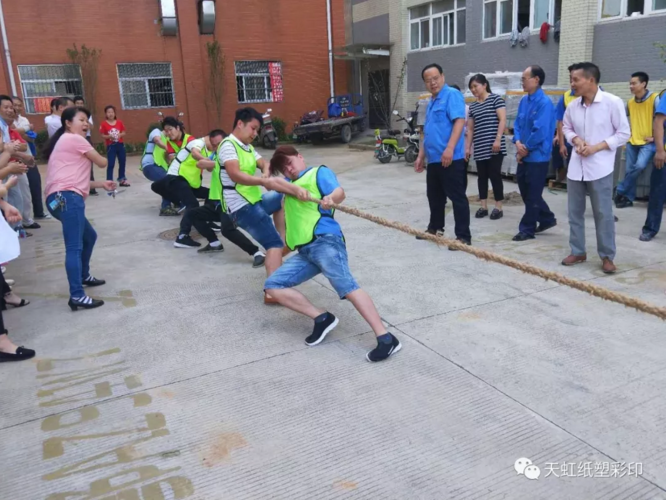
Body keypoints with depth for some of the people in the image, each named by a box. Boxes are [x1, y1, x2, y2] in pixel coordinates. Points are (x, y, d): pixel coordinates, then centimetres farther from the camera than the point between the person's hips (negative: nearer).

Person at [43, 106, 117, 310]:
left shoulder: (66, 142, 30)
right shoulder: (75, 139, 0)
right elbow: (102, 163, 2)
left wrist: (101, 184, 23)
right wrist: (100, 158, 26)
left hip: (60, 198, 11)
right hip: (67, 197, -11)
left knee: (89, 236, 26)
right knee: (74, 247, -16)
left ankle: (83, 276, 40)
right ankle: (77, 296, -21)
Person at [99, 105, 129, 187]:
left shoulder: (119, 122, 2)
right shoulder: (104, 124, -6)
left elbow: (124, 133, 8)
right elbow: (103, 135, -4)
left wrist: (120, 135, -13)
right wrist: (109, 136, -22)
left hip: (120, 145, 4)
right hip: (111, 146, -4)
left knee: (122, 163, 12)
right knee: (111, 164, -6)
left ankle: (122, 179, 25)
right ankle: (109, 181, -3)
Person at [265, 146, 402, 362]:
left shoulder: (319, 172, 12)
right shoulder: (289, 183, 30)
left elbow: (339, 191, -8)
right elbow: (271, 182, 8)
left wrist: (331, 198, -32)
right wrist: (295, 189, -10)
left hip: (325, 240, -7)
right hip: (304, 251, 7)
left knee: (347, 287, -22)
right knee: (272, 285, 0)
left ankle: (386, 339, -24)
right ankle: (321, 318, -2)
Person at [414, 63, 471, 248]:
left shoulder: (452, 95, -8)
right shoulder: (432, 102, 19)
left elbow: (459, 121, -20)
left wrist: (449, 148, -28)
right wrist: (421, 156, 23)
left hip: (451, 159, -9)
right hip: (433, 159, 9)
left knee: (457, 197, -4)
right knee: (434, 196, 18)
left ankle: (463, 236, 1)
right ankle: (435, 228, 34)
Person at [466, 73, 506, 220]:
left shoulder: (495, 99, -2)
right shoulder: (473, 106, 15)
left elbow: (503, 120, -9)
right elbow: (470, 128, 17)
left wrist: (498, 139, -18)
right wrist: (467, 147, 11)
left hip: (494, 147, -6)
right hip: (480, 148, 6)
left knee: (495, 175, -3)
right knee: (482, 176, 8)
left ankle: (498, 207, 5)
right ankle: (483, 206, 15)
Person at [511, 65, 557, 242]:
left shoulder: (544, 103, -17)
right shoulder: (524, 100, 9)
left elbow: (540, 131, -22)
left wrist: (526, 149, -12)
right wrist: (518, 142, -6)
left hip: (537, 157, -9)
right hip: (523, 156, 9)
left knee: (532, 195, 2)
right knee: (525, 192, 16)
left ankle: (527, 230, 13)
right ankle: (547, 219, 33)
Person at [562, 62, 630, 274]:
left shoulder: (612, 102, -10)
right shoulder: (573, 106, 3)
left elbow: (623, 133, -5)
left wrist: (596, 147, -15)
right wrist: (576, 140, -5)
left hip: (600, 167, -5)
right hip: (576, 166, 5)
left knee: (603, 213, 1)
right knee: (574, 211, 10)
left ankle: (607, 256, 13)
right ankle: (578, 252, 24)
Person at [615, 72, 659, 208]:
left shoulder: (655, 98, -9)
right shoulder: (630, 102, 9)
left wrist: (655, 137, -12)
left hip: (647, 142, -5)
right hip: (632, 142, 6)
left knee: (640, 165, -24)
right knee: (629, 170, 2)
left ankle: (620, 191, -11)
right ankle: (629, 197, 13)